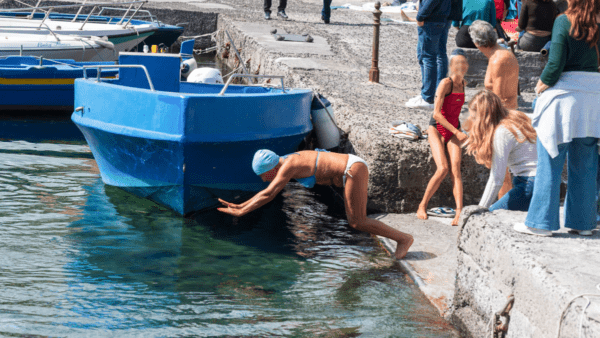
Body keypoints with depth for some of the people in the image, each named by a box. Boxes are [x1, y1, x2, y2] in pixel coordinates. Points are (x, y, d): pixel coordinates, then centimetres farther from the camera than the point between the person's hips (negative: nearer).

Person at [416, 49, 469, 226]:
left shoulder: (463, 84, 10)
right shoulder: (446, 83, -12)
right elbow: (436, 113, -18)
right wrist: (457, 132, -19)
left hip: (453, 131, 5)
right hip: (437, 129, -5)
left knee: (455, 169, -16)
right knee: (443, 168, -21)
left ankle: (459, 212, -28)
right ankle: (422, 206, -5)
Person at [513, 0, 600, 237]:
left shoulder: (564, 21, -9)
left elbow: (556, 64, -14)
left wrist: (542, 84, 3)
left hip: (564, 96, -4)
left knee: (550, 165, 4)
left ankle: (541, 222, 7)